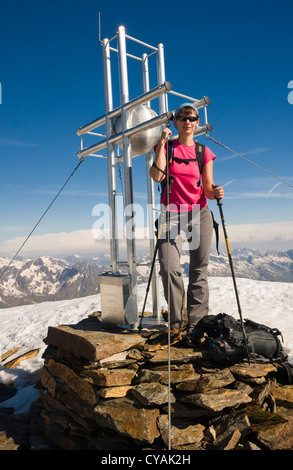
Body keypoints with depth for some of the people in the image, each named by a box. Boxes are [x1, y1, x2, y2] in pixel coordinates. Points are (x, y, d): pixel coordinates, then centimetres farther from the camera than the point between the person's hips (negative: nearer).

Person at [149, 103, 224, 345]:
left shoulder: (204, 152, 9)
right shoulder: (166, 146, 7)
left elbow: (207, 189, 7)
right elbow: (156, 176, -10)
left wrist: (216, 192, -14)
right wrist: (161, 145, -10)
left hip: (199, 213, 2)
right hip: (172, 214, -1)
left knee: (199, 271, 1)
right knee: (169, 268, -16)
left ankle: (196, 327, 9)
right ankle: (177, 322, 3)